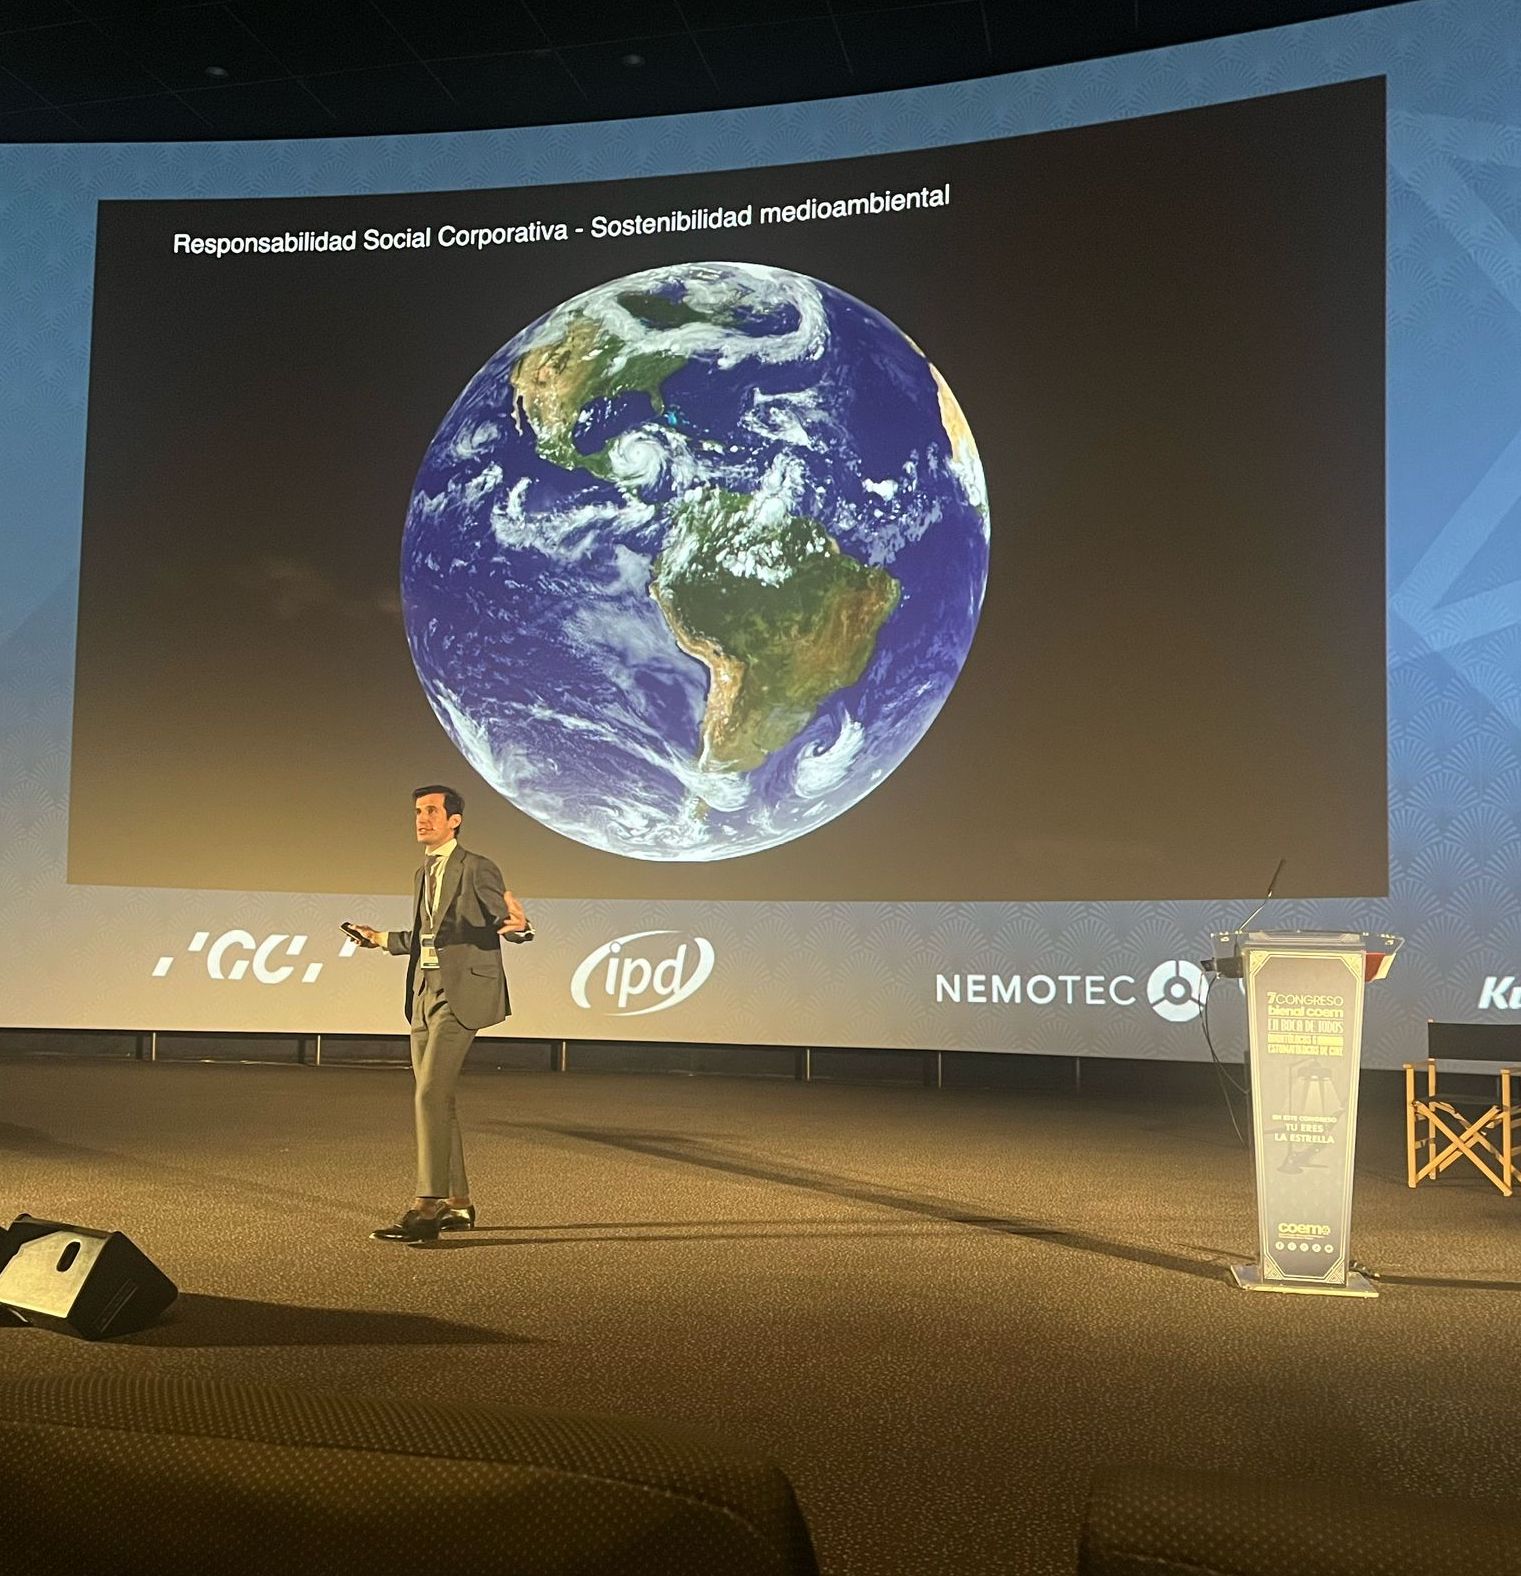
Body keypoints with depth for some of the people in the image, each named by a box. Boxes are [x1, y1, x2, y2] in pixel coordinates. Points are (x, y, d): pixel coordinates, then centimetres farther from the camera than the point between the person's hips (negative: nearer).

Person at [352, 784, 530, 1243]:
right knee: (436, 1101, 10)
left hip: (461, 994, -9)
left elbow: (511, 925, -12)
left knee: (431, 1096, -15)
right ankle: (457, 1203, 19)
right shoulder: (424, 874, 18)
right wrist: (383, 939, 34)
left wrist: (517, 925, -34)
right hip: (425, 994, 9)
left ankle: (427, 1208, -13)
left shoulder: (476, 868, -7)